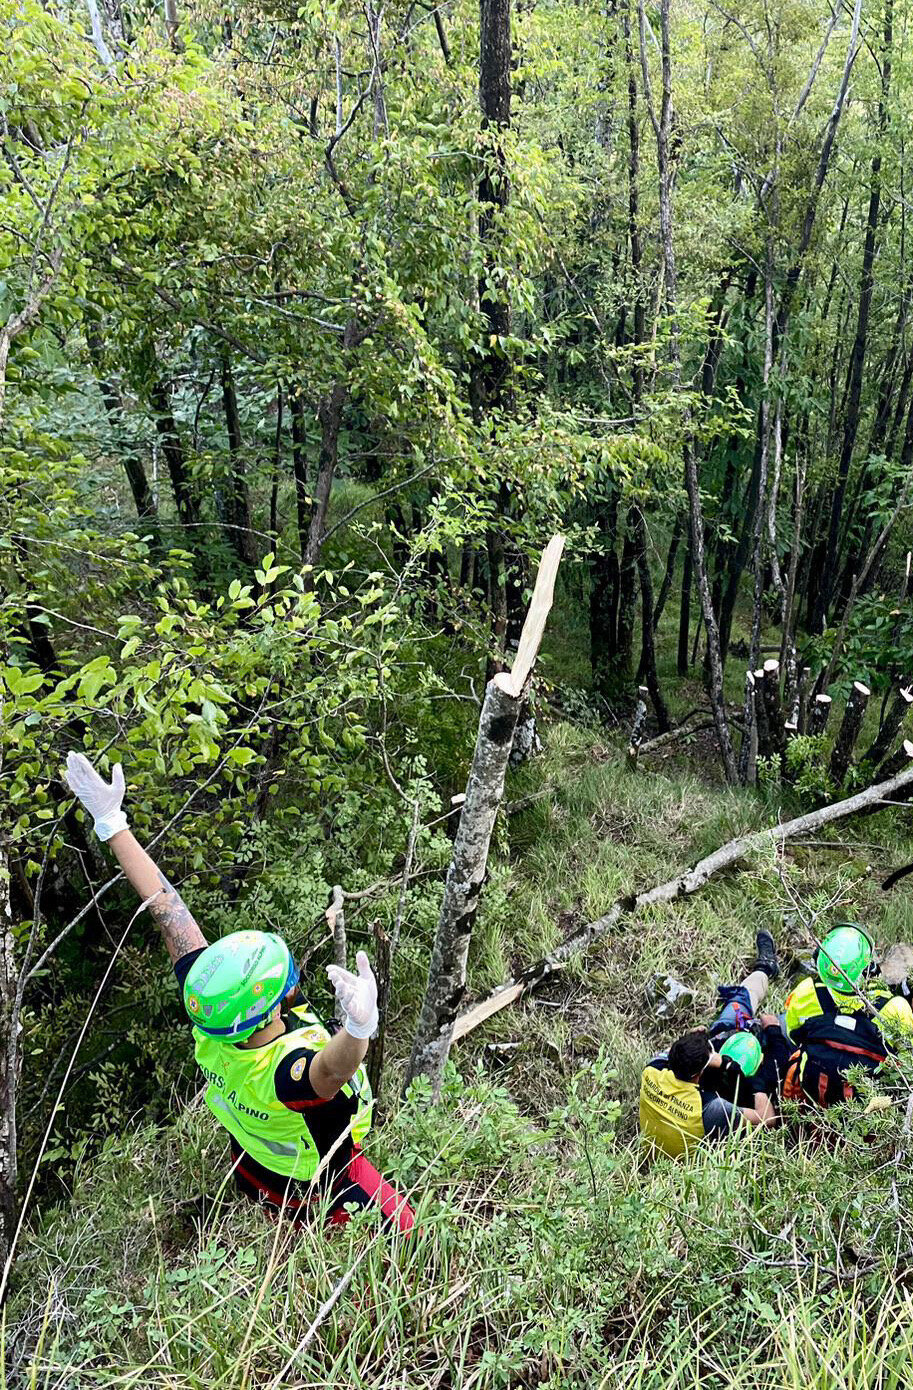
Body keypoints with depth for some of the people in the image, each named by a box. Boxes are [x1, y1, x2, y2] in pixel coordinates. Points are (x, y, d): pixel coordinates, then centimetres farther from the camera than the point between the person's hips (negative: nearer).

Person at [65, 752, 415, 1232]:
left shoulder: (207, 1008, -31)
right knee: (408, 1245, 16)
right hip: (324, 1196, -6)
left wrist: (111, 822, -26)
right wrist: (360, 1026, -93)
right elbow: (333, 1069, -71)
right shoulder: (288, 1069, -46)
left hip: (251, 1170, 6)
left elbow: (167, 910, -30)